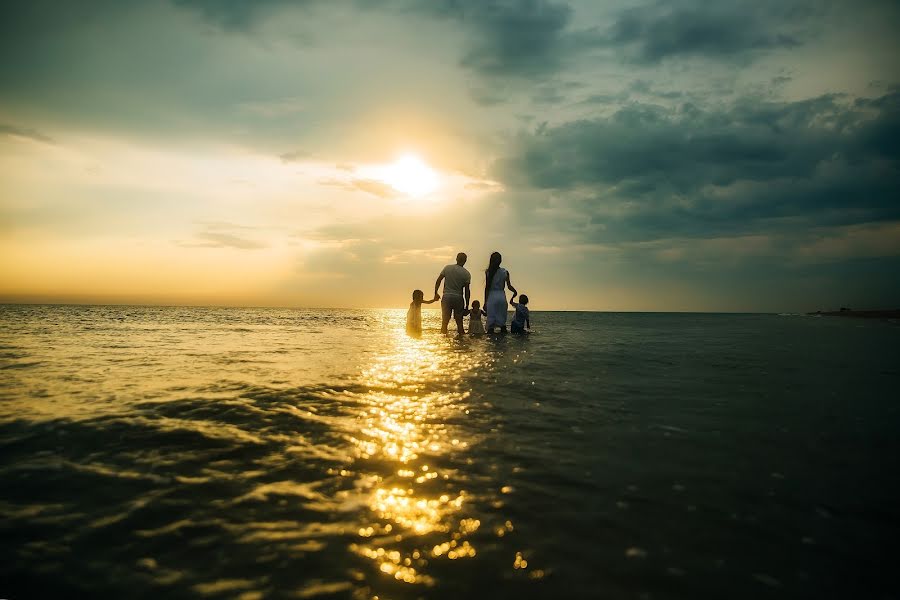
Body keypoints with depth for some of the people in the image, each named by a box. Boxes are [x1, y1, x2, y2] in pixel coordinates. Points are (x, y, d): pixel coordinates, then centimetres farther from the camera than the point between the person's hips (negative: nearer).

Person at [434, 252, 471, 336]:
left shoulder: (447, 268, 2)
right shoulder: (466, 274, -2)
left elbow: (438, 281, -1)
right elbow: (467, 290, -3)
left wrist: (436, 293, 8)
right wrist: (467, 305, 2)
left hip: (446, 297, 1)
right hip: (458, 298, -1)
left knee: (445, 321, 6)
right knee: (459, 321, 8)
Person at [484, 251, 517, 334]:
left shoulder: (488, 272, -1)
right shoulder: (505, 272, 1)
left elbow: (487, 287, -2)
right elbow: (509, 286, 0)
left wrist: (485, 302, 2)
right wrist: (515, 292, 22)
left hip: (491, 296, -1)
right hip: (501, 296, 1)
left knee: (491, 321, 2)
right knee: (502, 321, 10)